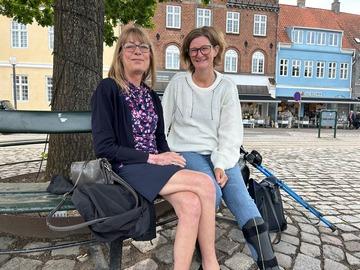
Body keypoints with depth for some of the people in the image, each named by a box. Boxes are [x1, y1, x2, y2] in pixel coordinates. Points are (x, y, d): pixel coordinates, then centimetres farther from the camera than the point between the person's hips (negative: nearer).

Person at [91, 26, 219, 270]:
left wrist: (168, 158, -5)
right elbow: (104, 147, -11)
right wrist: (151, 158, -15)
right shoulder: (108, 89, -4)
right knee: (204, 184, -22)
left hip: (155, 167, 6)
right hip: (127, 169, -6)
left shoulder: (152, 97, 17)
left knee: (191, 205, -25)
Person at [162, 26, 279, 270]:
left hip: (222, 155, 2)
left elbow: (231, 133, 0)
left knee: (241, 197, -20)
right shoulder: (178, 83, 4)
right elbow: (161, 123, 5)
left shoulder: (227, 86, 6)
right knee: (212, 192, -27)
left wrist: (221, 165, -14)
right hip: (187, 151, -1)